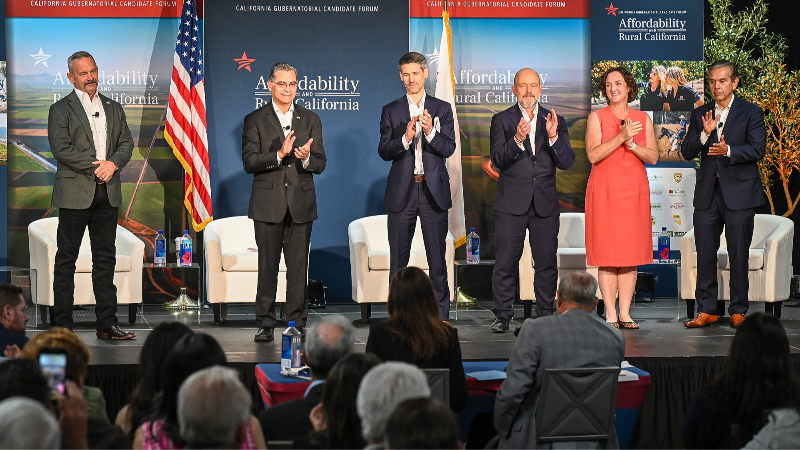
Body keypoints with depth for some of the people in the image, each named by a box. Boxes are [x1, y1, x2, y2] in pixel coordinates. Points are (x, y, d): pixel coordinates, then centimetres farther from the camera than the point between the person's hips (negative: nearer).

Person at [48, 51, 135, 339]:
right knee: (66, 258, -1)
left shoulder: (114, 108, 17)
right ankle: (63, 325, 3)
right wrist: (96, 165, -13)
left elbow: (126, 143, 11)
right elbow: (61, 148, -10)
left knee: (106, 258, 6)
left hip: (108, 193, 5)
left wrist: (113, 163, -9)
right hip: (75, 192, -4)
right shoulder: (60, 109, 1)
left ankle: (107, 324, 11)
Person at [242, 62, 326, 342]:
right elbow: (249, 162, -6)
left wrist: (306, 158, -18)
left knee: (299, 267, 2)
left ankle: (297, 323, 9)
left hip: (301, 204, 2)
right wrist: (279, 154, -20)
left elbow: (320, 165, 5)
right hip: (268, 204, -1)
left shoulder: (311, 120, 10)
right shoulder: (255, 120, 4)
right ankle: (266, 325, 8)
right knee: (267, 267, 1)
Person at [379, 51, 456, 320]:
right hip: (402, 192, 0)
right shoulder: (391, 111, 7)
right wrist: (405, 138, -20)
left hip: (434, 190, 0)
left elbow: (448, 149, -3)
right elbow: (384, 151, -2)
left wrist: (430, 132, -21)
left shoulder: (442, 109, 7)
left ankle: (441, 315, 7)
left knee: (437, 257, 1)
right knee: (398, 258, 3)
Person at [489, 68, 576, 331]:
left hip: (545, 204, 2)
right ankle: (503, 314, 10)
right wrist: (517, 139, -27)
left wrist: (553, 137, -19)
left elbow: (567, 162, -1)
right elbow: (498, 160, -9)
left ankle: (546, 314, 14)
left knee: (547, 262, 4)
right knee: (506, 262, 0)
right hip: (511, 204, -2)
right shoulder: (502, 120, 3)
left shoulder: (555, 121, 8)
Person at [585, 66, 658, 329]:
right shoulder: (597, 117, 3)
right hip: (604, 190, -3)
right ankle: (610, 315, 1)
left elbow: (653, 157, 4)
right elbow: (593, 155, -10)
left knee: (631, 252, 2)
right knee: (607, 254, -3)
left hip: (635, 190, 3)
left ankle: (625, 314, 7)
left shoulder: (643, 119, 11)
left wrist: (632, 144, -12)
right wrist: (621, 137, -18)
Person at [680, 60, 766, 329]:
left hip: (739, 193, -3)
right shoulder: (699, 115, 12)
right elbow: (686, 153, 4)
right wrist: (705, 134, -14)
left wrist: (728, 150, -26)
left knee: (738, 254, 0)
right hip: (707, 194, 4)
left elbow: (758, 150, -10)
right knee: (705, 253, 5)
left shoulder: (751, 113, 1)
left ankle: (738, 311, 9)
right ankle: (706, 310, 13)